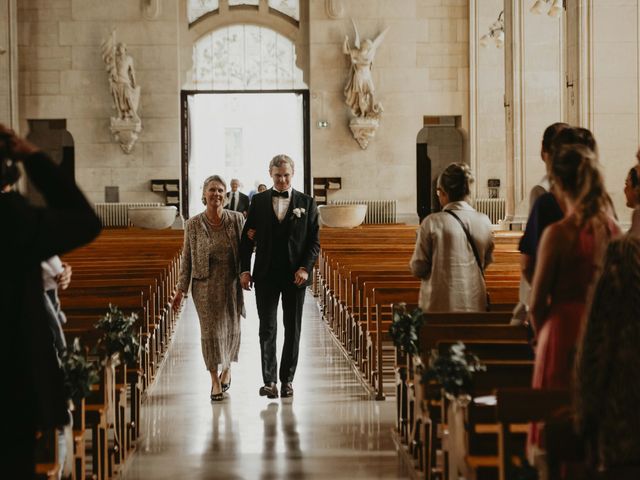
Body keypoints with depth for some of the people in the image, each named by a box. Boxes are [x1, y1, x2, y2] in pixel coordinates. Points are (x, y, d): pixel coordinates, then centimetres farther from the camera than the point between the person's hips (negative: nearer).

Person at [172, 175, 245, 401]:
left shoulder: (237, 219, -1)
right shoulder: (193, 224, -3)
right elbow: (187, 258, 1)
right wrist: (181, 289, 0)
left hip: (231, 281, 1)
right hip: (206, 284, -1)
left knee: (231, 328, 11)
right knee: (210, 330, -2)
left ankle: (226, 369, 36)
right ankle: (215, 381, 7)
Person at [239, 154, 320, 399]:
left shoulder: (306, 203, 4)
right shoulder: (258, 201, 5)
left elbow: (314, 241, 3)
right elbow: (247, 237, 5)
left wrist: (305, 268, -10)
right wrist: (245, 269, -3)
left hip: (295, 275, 0)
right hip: (266, 275, 0)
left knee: (292, 329, 6)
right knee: (267, 328, -2)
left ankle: (287, 378, 15)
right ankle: (269, 380, 0)